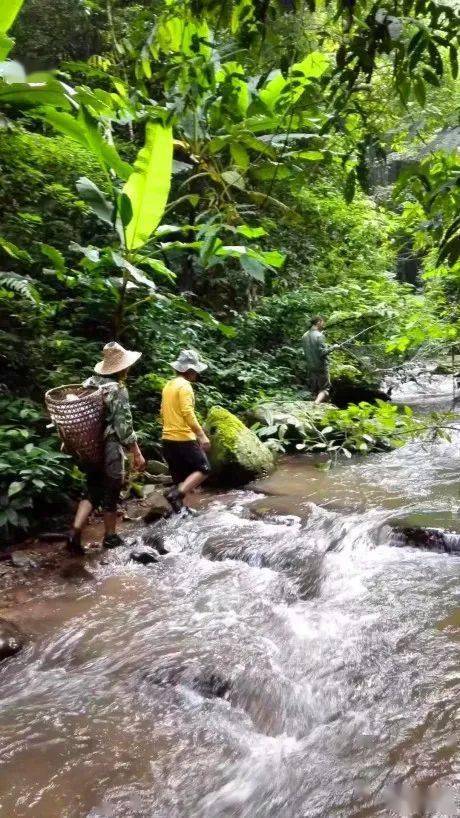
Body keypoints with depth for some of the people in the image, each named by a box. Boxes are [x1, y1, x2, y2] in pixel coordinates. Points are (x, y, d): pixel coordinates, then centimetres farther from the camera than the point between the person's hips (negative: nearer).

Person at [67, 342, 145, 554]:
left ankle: (75, 532, 4)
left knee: (92, 491, 17)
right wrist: (137, 454, -11)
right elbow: (124, 427, -18)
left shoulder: (88, 383, 4)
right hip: (109, 450, -6)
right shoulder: (117, 390, -17)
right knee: (110, 494, 10)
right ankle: (110, 537, 26)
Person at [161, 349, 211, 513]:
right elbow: (188, 413, -22)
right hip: (183, 439, -9)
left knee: (180, 478, 13)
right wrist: (202, 435, -22)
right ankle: (176, 494, -14)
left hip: (168, 439, 9)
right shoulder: (184, 385, -12)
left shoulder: (168, 385, 15)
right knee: (203, 469, 0)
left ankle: (179, 510, 15)